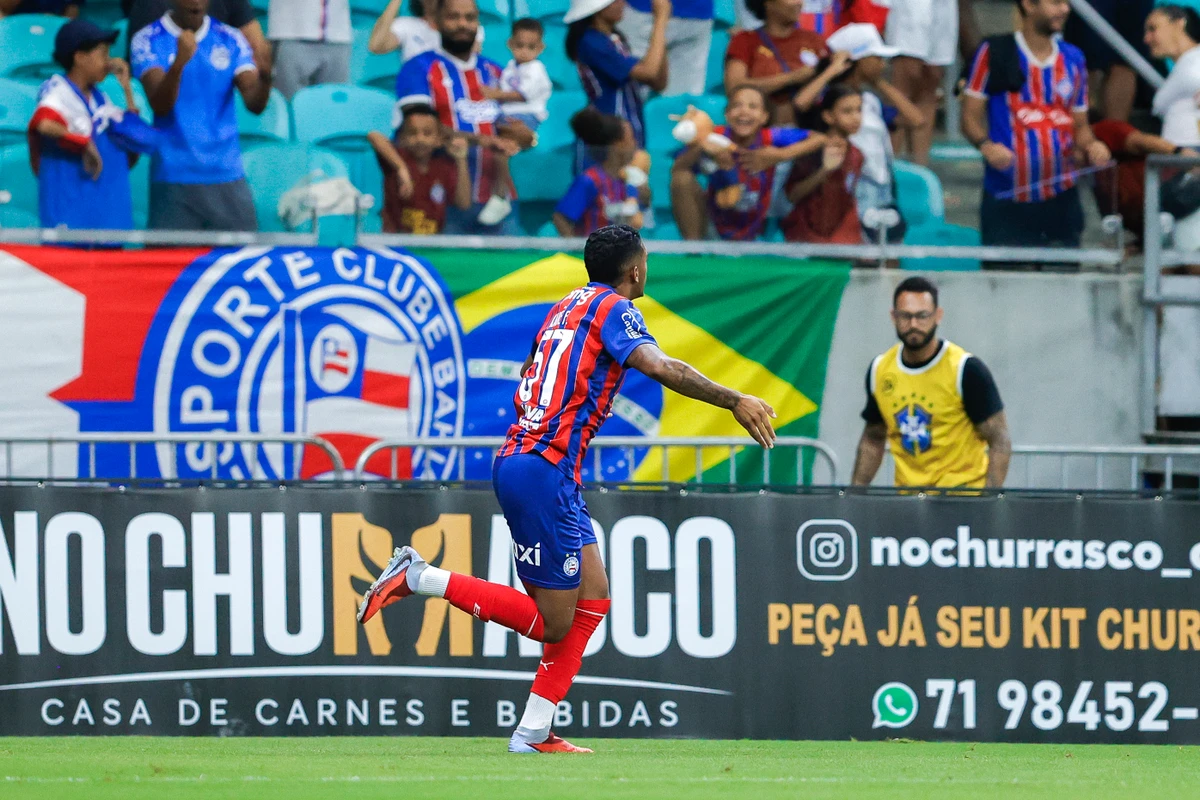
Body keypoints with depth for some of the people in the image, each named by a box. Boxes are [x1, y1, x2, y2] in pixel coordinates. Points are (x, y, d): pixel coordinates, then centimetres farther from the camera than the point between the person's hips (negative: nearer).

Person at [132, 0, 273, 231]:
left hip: (227, 177, 2)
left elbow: (254, 103, -3)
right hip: (173, 180, -2)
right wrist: (179, 63, -32)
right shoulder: (149, 41, 0)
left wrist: (264, 77, -26)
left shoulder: (231, 40, 8)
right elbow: (159, 106, -14)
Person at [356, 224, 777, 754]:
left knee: (592, 599, 9)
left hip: (518, 458, 10)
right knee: (553, 623, -6)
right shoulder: (613, 308, -6)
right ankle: (419, 578, -7)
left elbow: (526, 378, 32)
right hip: (543, 469, -10)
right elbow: (659, 367, -22)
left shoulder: (568, 306, 19)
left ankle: (533, 732, 6)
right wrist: (734, 401, -21)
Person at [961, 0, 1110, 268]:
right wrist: (985, 145, -19)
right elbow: (971, 114, 1)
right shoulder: (994, 53, 1)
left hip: (1061, 198, 4)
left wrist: (1090, 147, -4)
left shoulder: (1073, 59, 13)